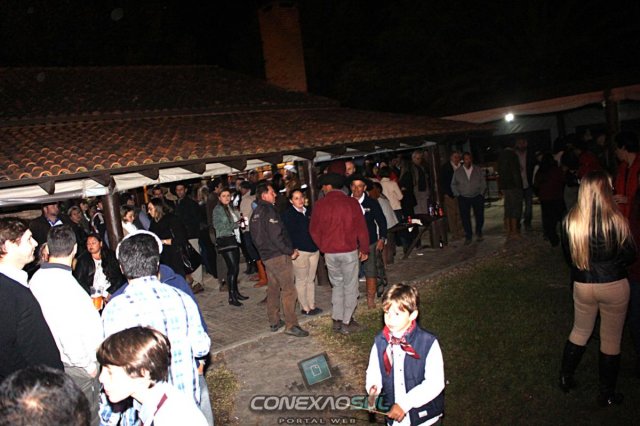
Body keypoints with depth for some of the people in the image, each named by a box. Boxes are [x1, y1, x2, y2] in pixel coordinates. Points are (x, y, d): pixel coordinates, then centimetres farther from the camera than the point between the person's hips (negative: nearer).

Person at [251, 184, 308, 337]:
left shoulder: (255, 213, 13)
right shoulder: (269, 211, -16)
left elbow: (255, 237, 18)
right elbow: (276, 236, -21)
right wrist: (290, 251, -13)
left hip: (266, 256, 10)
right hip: (278, 256, -9)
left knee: (273, 289, 16)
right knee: (288, 290, -5)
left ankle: (274, 321, 24)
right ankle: (291, 325, -2)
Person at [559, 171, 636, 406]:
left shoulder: (570, 220, -10)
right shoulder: (615, 220, -18)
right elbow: (630, 256, -5)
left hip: (582, 285, 2)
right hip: (614, 285, -2)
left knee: (580, 331, 24)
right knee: (611, 340, 14)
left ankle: (565, 378, 34)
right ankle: (606, 394, 28)